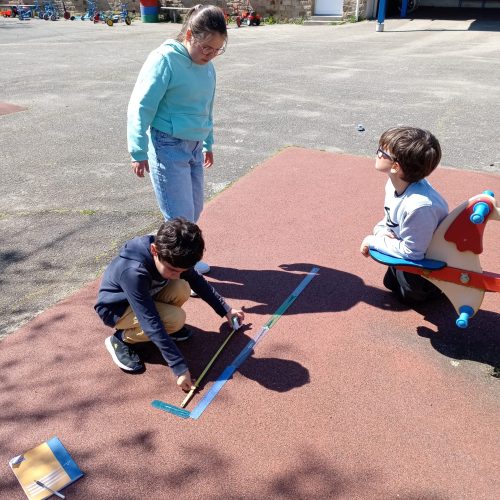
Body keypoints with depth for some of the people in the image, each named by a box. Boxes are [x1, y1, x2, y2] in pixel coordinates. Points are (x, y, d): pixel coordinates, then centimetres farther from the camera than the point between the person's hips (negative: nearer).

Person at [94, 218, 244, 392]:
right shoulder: (133, 272, -40)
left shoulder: (172, 256, -20)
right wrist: (180, 367, -37)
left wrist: (226, 309, 1)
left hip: (145, 295, 6)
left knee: (182, 289, -23)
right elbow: (151, 323, -39)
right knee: (176, 319, -27)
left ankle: (170, 327, 5)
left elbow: (198, 281, -1)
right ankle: (122, 339, -8)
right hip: (115, 308, -6)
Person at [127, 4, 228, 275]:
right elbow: (140, 107, -15)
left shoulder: (207, 66, 7)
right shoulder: (164, 60, -15)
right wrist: (139, 152, -15)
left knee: (193, 210, 14)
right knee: (181, 217, -5)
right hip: (168, 148, -7)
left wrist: (207, 143, 27)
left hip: (194, 147, 7)